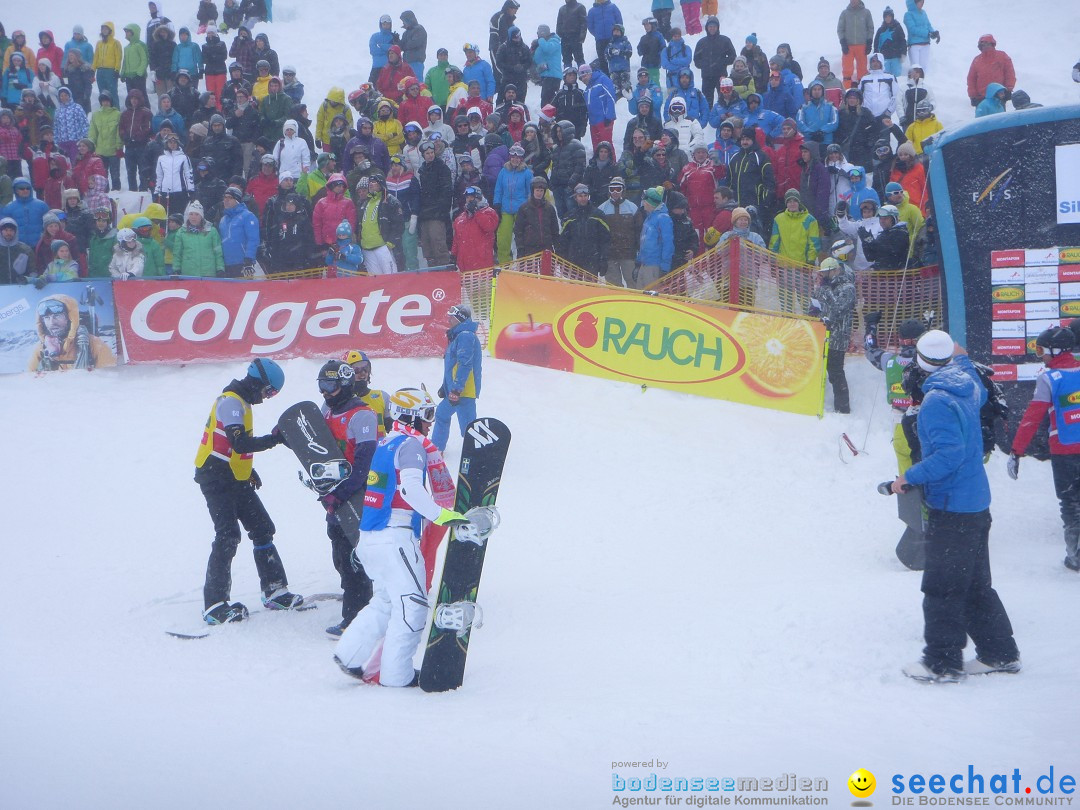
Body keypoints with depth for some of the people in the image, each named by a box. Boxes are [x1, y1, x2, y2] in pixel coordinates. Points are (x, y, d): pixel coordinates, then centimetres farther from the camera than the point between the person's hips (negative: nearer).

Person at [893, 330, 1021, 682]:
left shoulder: (936, 402, -21)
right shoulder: (967, 386, 5)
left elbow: (949, 453, -28)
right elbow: (981, 394, 31)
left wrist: (910, 477, -20)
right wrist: (963, 359, 42)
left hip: (951, 509, -9)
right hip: (977, 505, 9)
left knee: (942, 587, 0)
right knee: (976, 584, 18)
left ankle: (942, 663, 6)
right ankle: (1000, 653, 24)